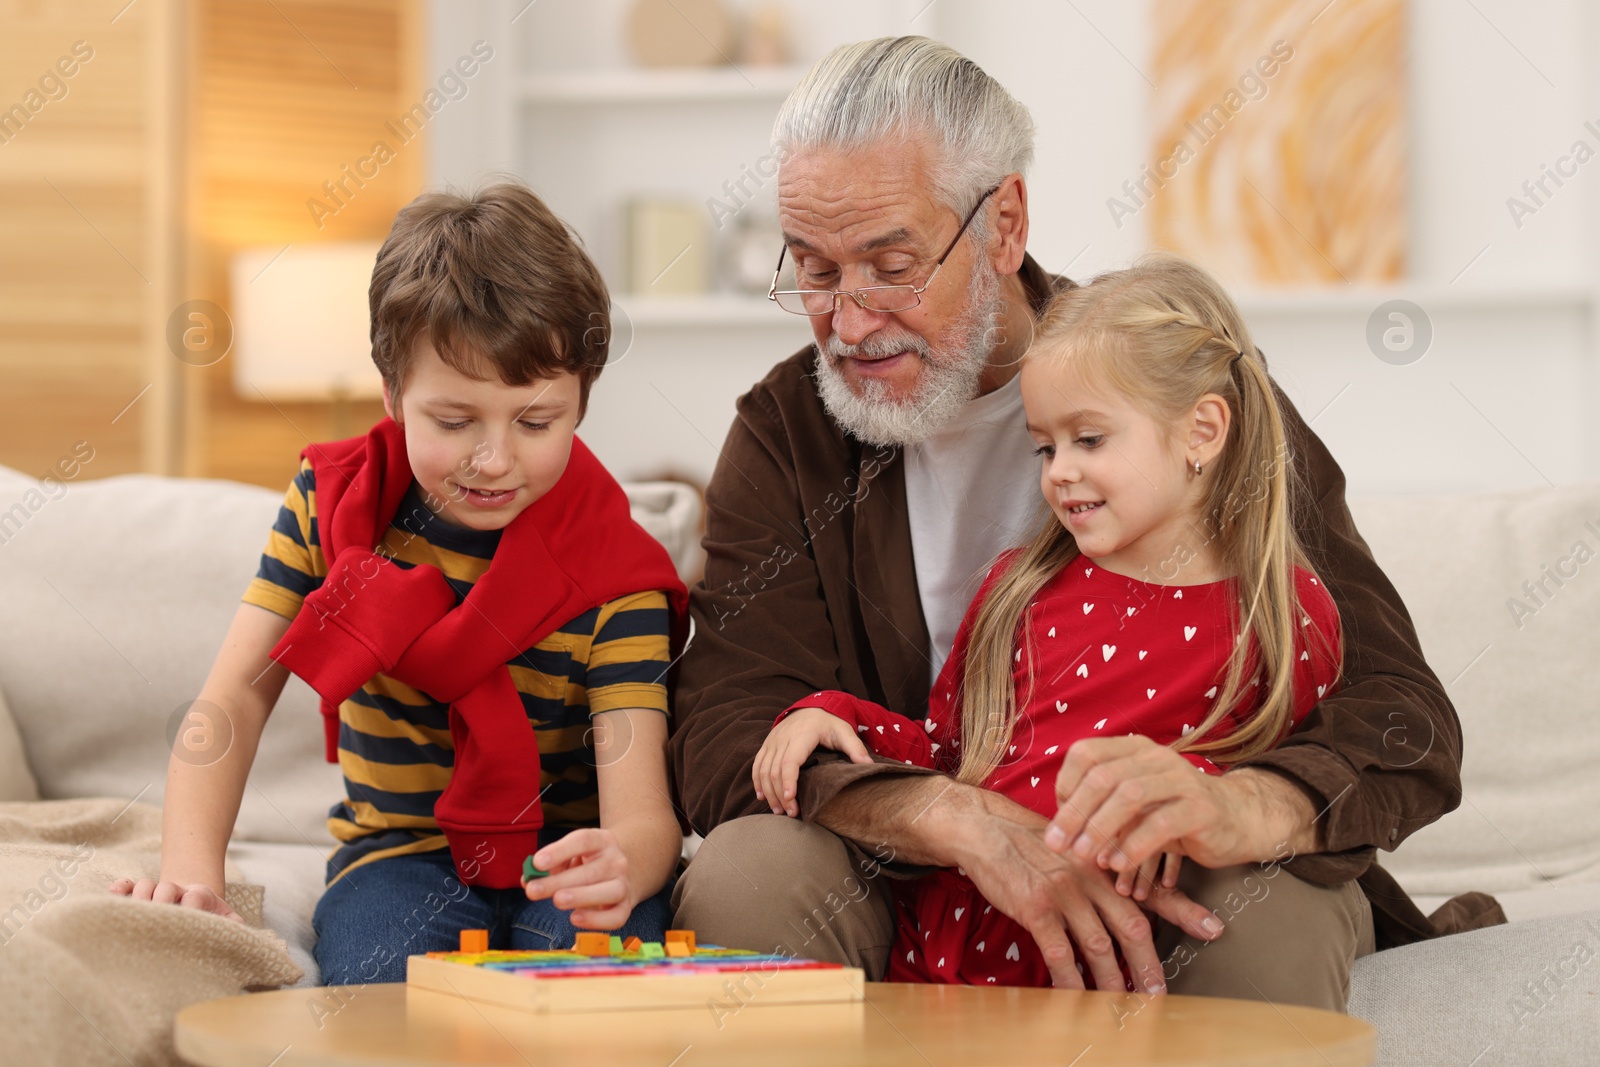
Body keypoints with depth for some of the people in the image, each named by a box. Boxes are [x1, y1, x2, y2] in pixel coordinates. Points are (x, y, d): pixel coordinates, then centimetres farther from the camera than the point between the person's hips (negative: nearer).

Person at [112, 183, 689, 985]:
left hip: (563, 851, -1)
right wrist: (192, 870, -24)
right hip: (401, 849, 2)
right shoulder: (333, 501, -4)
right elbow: (236, 694, -6)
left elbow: (643, 809, -23)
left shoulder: (613, 573, -14)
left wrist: (620, 866, -50)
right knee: (380, 984, -31)